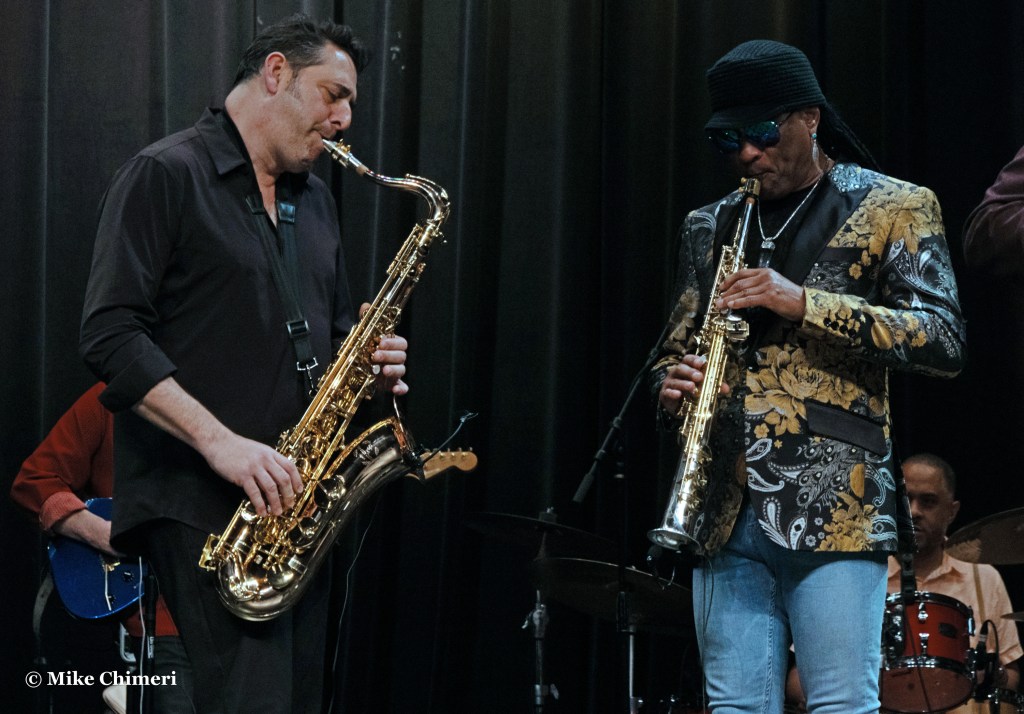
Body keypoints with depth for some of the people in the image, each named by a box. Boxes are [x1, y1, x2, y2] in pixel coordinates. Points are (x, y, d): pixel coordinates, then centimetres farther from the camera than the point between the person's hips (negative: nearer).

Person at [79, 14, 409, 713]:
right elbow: (110, 334, -14)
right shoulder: (165, 176, -5)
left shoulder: (315, 198, 19)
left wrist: (369, 361, 4)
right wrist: (220, 441, -23)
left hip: (298, 499, 8)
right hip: (202, 503, -8)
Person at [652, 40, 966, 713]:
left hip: (834, 506, -5)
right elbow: (675, 351, 25)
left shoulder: (894, 207, 5)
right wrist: (675, 385, -1)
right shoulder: (711, 227, 20)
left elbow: (944, 342, -6)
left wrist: (804, 302, -16)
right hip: (728, 509, 5)